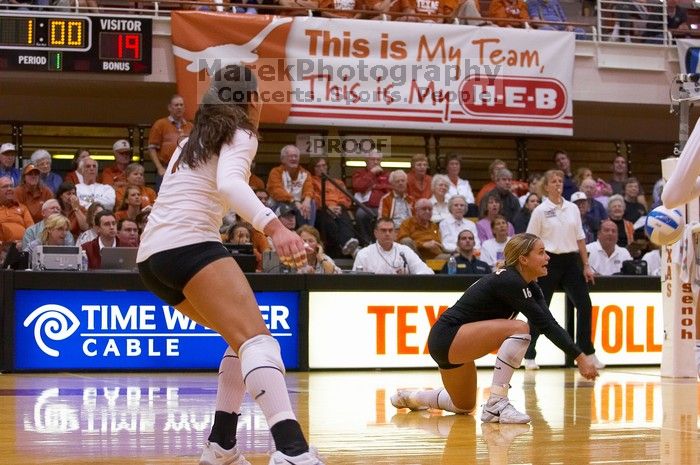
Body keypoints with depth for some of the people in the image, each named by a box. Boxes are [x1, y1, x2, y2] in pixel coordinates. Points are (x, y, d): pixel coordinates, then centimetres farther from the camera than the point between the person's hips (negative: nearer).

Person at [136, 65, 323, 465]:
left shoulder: (193, 142, 27)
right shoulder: (239, 136, 2)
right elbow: (228, 184, -19)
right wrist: (273, 226, -33)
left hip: (152, 256, 9)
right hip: (189, 245, -9)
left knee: (244, 339, 20)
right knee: (257, 338, -24)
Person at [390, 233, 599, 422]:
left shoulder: (529, 287, 5)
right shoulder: (509, 281, -23)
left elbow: (549, 323, -5)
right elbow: (544, 323, -28)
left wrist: (580, 355, -18)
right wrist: (580, 357, -30)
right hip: (446, 338, -10)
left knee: (464, 406, 25)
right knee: (518, 328, -26)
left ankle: (410, 397, 44)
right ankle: (496, 405, -24)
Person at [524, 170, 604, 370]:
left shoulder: (572, 209, 8)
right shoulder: (540, 211, -3)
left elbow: (580, 239, 12)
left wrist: (586, 265, 8)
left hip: (571, 260, 4)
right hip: (549, 262, -4)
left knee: (584, 305, -3)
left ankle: (588, 353, 5)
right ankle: (529, 355, 9)